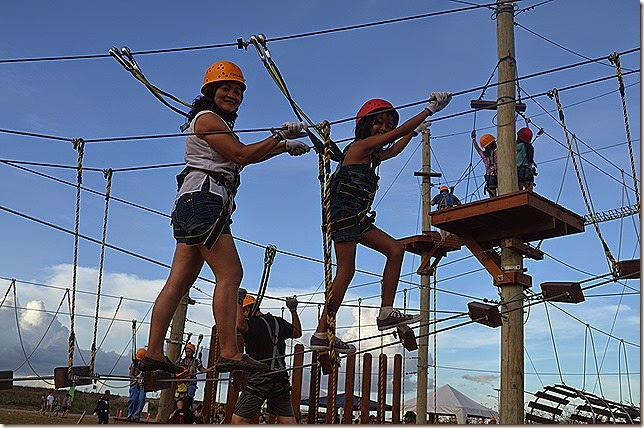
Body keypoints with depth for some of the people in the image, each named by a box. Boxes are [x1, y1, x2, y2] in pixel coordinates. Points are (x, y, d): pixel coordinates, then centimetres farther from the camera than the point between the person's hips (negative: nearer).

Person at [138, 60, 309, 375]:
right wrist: (280, 136, -2)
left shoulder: (219, 125, 30)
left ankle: (153, 353, 4)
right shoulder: (207, 119, -1)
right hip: (202, 198, -10)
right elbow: (242, 155, -10)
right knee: (230, 273, -16)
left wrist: (285, 145, 26)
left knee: (178, 282, 4)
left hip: (193, 206, 10)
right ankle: (229, 353, -19)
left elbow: (247, 156, 28)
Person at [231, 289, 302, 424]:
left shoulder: (253, 323, -7)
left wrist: (238, 302, -17)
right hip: (281, 379, 7)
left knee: (238, 419, -1)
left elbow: (239, 325, -31)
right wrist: (293, 310, 38)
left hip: (260, 380, -6)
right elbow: (298, 332, 30)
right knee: (288, 421, 7)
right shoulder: (279, 322, 13)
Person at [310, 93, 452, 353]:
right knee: (346, 271, -13)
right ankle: (321, 334, -11)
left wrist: (415, 131, 52)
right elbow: (400, 132, -6)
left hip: (357, 217, 10)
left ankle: (386, 312, 2)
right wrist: (430, 110, 0)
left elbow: (393, 150, 42)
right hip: (344, 212, -10)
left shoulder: (371, 155, 21)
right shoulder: (360, 146, -4)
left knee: (395, 250, 3)